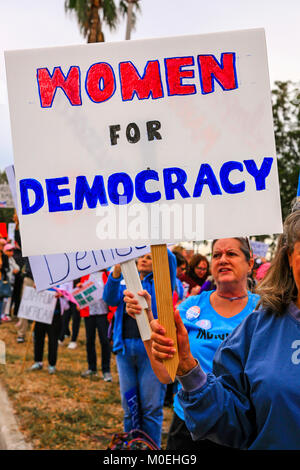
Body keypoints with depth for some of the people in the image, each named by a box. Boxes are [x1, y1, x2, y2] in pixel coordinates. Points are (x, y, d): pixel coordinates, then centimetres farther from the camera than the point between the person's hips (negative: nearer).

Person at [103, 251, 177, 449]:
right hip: (125, 348, 4)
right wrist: (117, 271, -19)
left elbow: (170, 259, -13)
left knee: (151, 408, -2)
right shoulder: (125, 281, 16)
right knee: (129, 407, 11)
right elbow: (110, 299, -4)